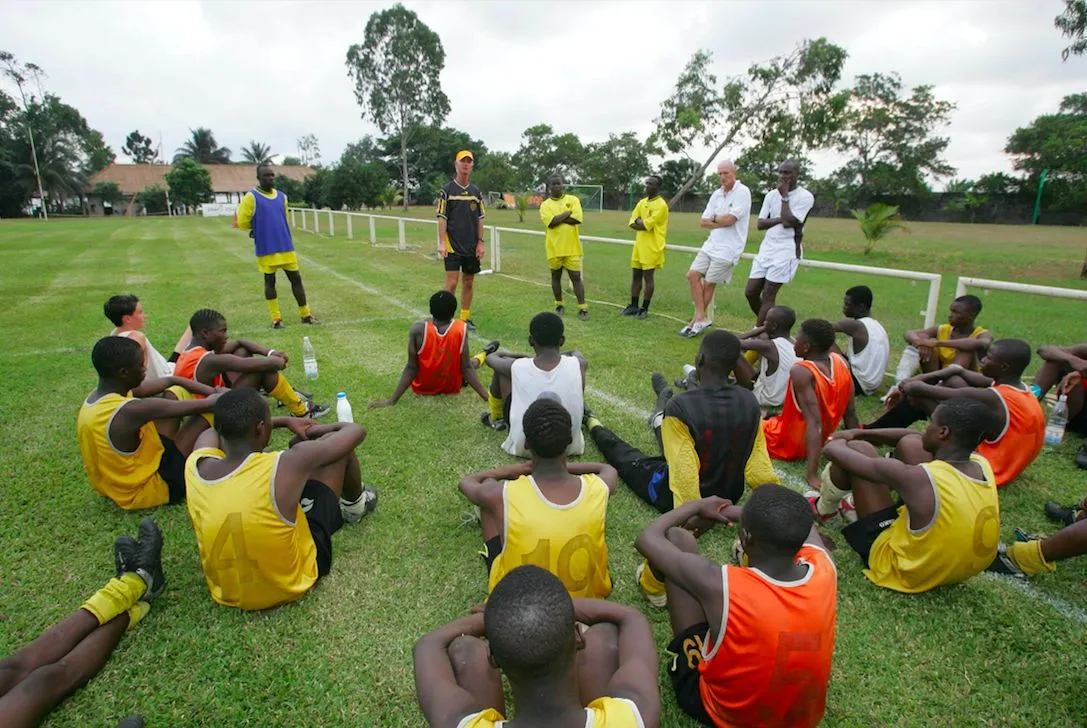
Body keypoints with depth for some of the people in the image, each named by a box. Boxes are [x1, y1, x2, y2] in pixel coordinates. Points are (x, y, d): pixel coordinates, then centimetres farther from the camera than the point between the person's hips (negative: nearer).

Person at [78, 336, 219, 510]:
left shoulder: (94, 398, -2)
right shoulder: (131, 410, -32)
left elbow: (171, 381, 1)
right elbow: (207, 405, -26)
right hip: (144, 490, -9)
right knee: (209, 412, -11)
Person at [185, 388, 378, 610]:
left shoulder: (195, 465, -16)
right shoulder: (287, 465, -31)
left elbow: (227, 428, 10)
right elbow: (355, 431, -14)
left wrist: (286, 421, 15)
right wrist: (321, 430, 6)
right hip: (293, 581, -4)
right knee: (334, 442, 2)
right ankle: (355, 505, 32)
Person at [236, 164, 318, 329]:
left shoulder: (282, 196, 10)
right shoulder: (251, 197, -7)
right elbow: (242, 223, -6)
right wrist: (259, 227, 10)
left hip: (286, 247, 4)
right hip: (266, 249, -4)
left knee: (296, 278, 6)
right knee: (270, 281, 5)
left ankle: (306, 315, 14)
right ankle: (276, 318, 13)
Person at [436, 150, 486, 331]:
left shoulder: (476, 191, 11)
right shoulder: (446, 190, -1)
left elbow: (480, 219, 11)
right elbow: (442, 218, -5)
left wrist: (480, 242, 4)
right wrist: (442, 243, -13)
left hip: (472, 246, 4)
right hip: (452, 245, -4)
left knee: (469, 282, 8)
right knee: (451, 283, -8)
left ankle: (465, 318, 17)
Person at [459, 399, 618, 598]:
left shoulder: (501, 495, -27)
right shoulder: (599, 489, -22)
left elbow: (466, 482, 0)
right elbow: (608, 469, 7)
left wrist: (513, 470, 10)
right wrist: (565, 466, 12)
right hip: (588, 597, 2)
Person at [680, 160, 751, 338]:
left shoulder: (742, 192, -11)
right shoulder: (716, 194, 10)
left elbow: (729, 219, -20)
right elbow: (703, 222, 6)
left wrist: (714, 218, -2)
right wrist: (722, 222, -9)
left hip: (727, 248, -7)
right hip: (711, 244, 7)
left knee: (708, 283, -1)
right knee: (693, 275, 0)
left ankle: (699, 319, 15)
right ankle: (702, 318, 5)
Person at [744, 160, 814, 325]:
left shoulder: (805, 197, -8)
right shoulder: (771, 194, 10)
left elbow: (789, 222, -20)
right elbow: (759, 224, 4)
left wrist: (784, 196, -12)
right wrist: (780, 220, -13)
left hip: (786, 251, -6)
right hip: (766, 248, 6)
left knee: (768, 296, -8)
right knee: (750, 292, 3)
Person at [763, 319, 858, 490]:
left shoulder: (801, 372, -31)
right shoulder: (841, 362, -10)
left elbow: (814, 423, -36)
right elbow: (850, 414, -4)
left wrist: (812, 476, -37)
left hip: (788, 444, -7)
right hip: (823, 440, 7)